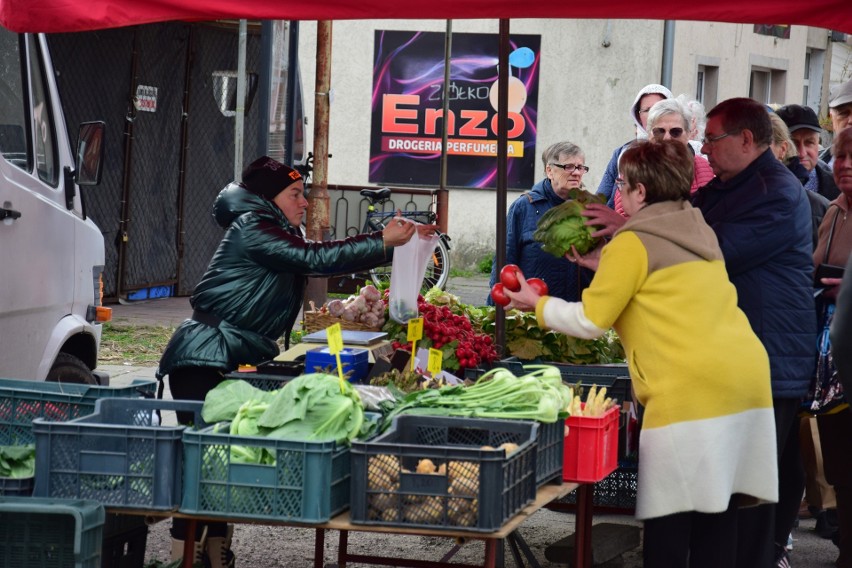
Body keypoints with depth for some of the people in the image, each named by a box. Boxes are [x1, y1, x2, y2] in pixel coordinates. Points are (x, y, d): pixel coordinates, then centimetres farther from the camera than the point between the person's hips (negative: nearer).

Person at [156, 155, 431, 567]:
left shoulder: (277, 235, 19)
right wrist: (384, 242, -16)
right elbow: (316, 259, -18)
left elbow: (325, 259, 14)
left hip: (237, 360, 10)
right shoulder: (252, 229, -11)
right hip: (204, 359, -10)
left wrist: (392, 241, 5)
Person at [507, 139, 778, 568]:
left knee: (669, 519, -3)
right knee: (717, 515, 9)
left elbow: (590, 321, 0)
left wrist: (537, 304, 15)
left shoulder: (634, 243, -2)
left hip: (691, 389, -8)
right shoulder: (698, 232, 20)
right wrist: (601, 264, 32)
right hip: (746, 375, 8)